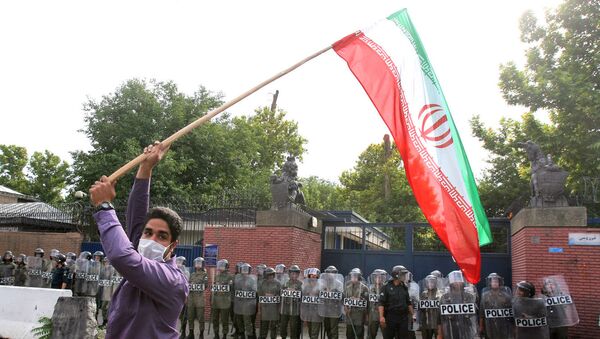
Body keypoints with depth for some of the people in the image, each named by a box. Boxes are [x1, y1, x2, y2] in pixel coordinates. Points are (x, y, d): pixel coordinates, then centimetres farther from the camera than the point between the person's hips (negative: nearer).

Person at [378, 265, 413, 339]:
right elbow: (381, 303, -10)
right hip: (390, 317, -4)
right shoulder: (387, 287, -6)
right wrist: (381, 316, -18)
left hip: (403, 317, 5)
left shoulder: (404, 288, 10)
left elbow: (408, 303, 17)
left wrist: (412, 314, 11)